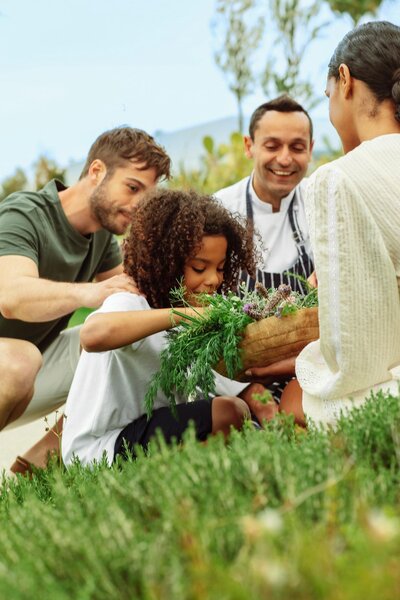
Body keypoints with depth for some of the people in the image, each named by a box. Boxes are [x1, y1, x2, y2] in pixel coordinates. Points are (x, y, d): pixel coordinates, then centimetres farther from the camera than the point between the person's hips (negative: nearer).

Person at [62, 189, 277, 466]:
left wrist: (265, 410, -17)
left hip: (146, 426, 8)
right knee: (225, 412, -21)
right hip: (98, 448, -8)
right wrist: (185, 314, -43)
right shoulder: (131, 303, -19)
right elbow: (93, 335, -44)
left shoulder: (201, 318, 5)